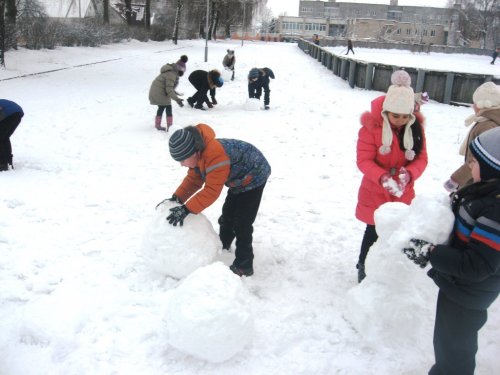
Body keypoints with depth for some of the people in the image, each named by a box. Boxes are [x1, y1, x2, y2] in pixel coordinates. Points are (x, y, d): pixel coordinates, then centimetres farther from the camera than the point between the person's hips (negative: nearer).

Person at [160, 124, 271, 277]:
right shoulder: (198, 155, -10)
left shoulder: (215, 156, -41)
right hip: (239, 179, 10)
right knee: (227, 216, 20)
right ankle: (221, 249, 41)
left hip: (253, 176, -10)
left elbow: (212, 190, -39)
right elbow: (193, 179, -3)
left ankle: (243, 266, -2)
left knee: (242, 223, -11)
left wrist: (187, 209, -40)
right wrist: (177, 198, -18)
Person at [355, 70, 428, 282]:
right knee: (374, 231, 7)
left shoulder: (416, 126, -5)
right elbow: (364, 160, -17)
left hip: (402, 193, 3)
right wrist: (383, 178, -33)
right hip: (376, 192, -3)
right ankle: (364, 266, 30)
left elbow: (421, 158, -3)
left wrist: (409, 174, -24)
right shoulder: (371, 125, -17)